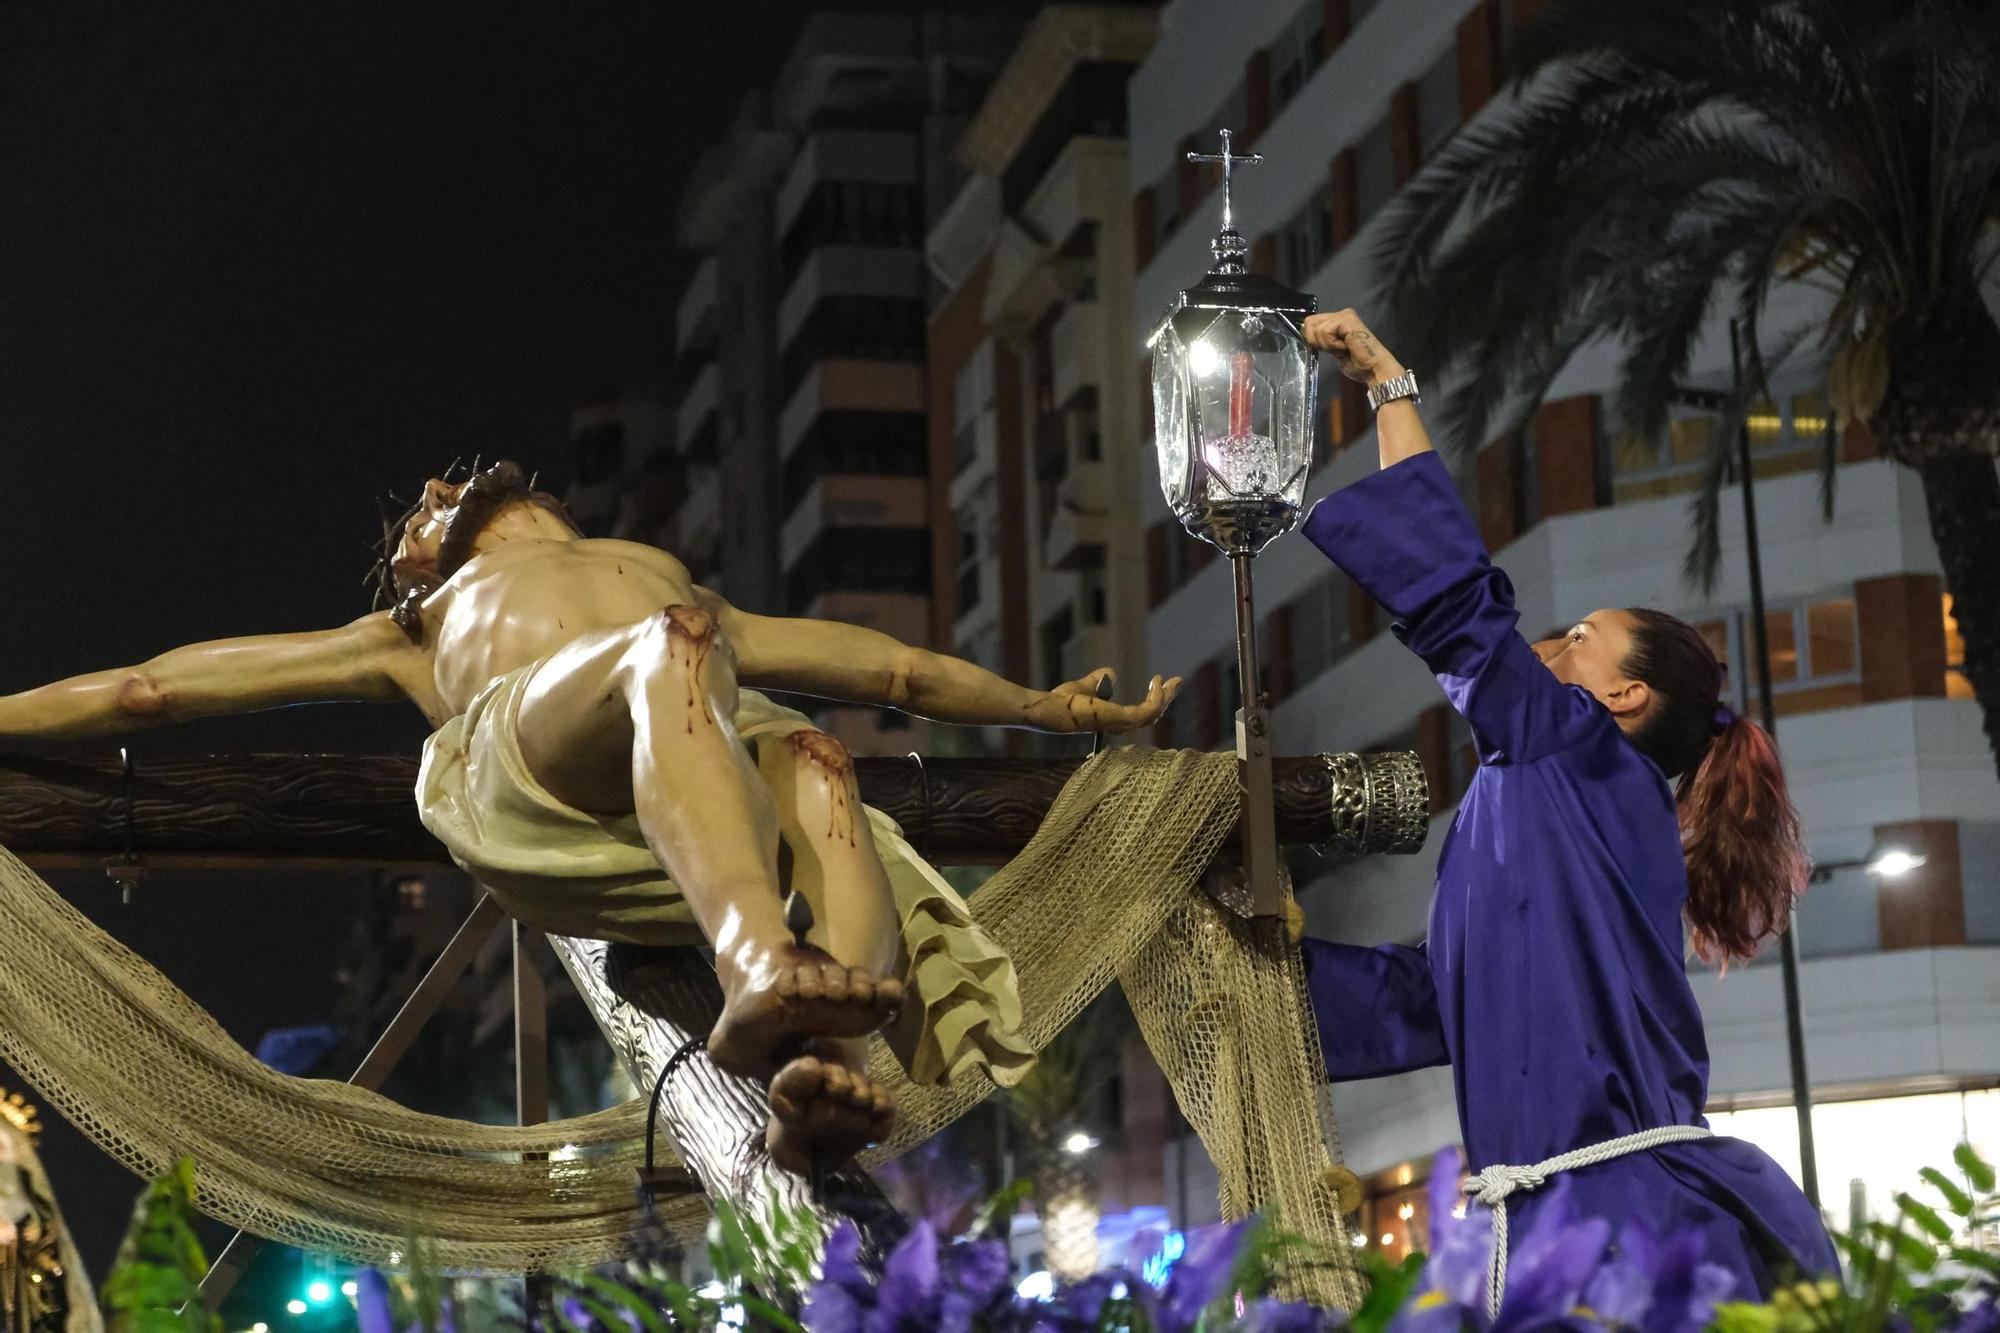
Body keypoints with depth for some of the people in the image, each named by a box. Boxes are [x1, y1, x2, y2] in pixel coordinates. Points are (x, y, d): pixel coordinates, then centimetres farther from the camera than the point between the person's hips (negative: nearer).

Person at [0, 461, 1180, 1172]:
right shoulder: (415, 635, 44)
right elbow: (153, 689, 37)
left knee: (820, 762, -35)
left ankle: (822, 1079, -60)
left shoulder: (660, 569, 49)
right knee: (675, 640, -37)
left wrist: (1054, 707, 36)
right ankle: (761, 967, -64)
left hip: (723, 748, 3)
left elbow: (896, 668, 45)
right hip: (527, 750, -2)